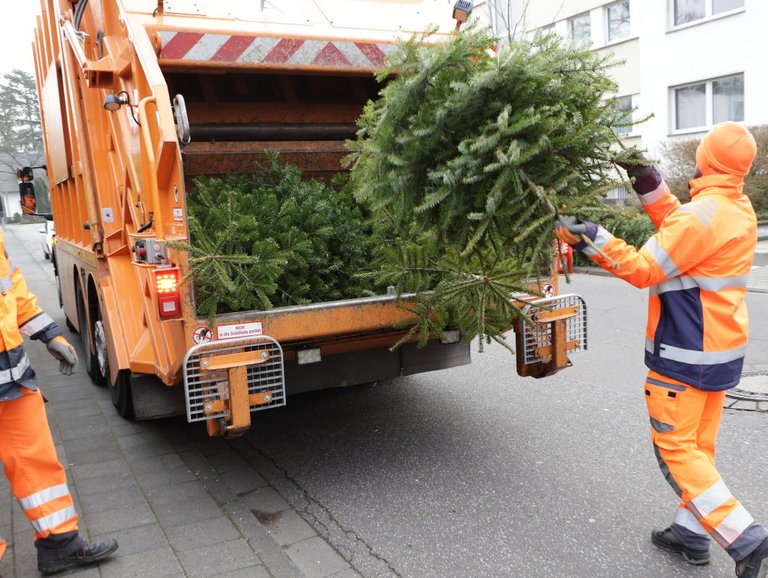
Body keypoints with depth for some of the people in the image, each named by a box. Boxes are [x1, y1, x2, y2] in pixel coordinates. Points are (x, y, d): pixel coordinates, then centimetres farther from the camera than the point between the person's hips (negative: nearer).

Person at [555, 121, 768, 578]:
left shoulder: (702, 214, -22)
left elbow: (645, 270, -21)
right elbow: (678, 231, 15)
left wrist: (592, 240, -23)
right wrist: (650, 186, 12)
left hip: (686, 354, -9)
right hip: (722, 349, 9)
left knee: (675, 447, 0)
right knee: (698, 445, 16)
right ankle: (691, 533, 26)